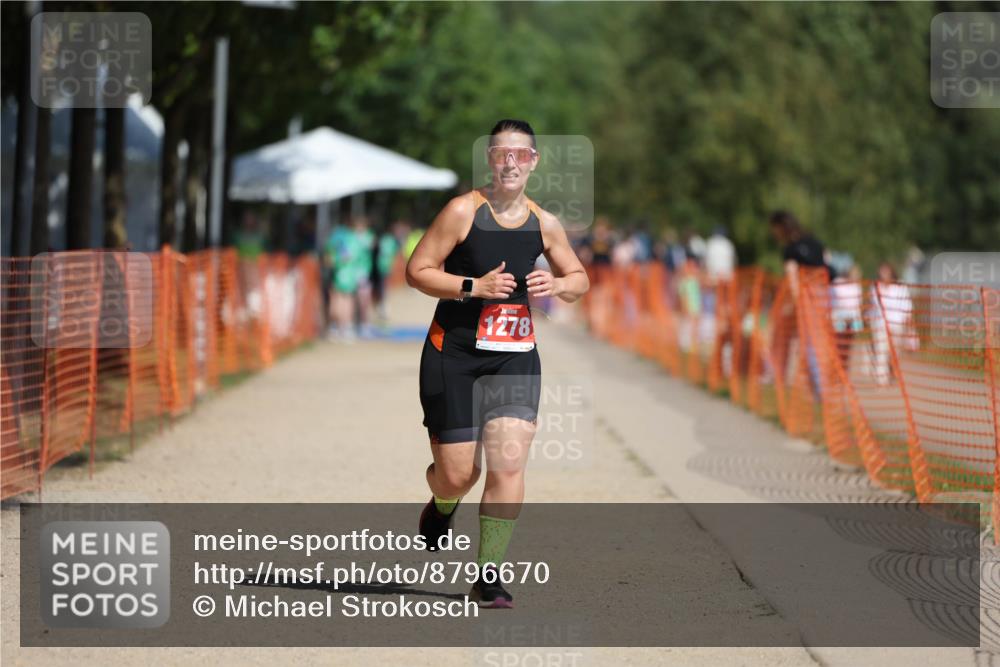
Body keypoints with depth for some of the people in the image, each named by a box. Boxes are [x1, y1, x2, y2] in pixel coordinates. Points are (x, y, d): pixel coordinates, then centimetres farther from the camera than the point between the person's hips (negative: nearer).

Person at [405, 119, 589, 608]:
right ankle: (441, 507, 41)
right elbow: (416, 270, -9)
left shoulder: (544, 224, 4)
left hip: (514, 355, 3)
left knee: (509, 461, -13)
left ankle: (488, 578, -5)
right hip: (454, 353, -3)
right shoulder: (463, 211, -8)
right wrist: (474, 287, -19)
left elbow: (579, 279, 18)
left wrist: (558, 285, -5)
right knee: (457, 473, 1)